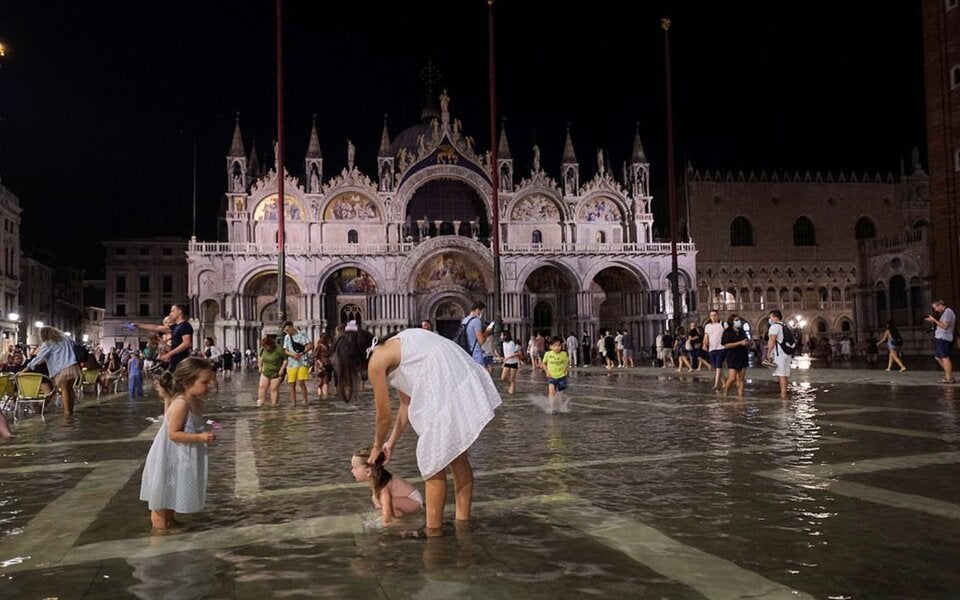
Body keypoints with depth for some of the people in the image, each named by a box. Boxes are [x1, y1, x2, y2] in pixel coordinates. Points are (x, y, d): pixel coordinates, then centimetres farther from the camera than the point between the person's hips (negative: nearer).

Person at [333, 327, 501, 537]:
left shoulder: (376, 362, -3)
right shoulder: (390, 350, 22)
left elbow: (384, 416, 5)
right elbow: (407, 403, 26)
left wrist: (376, 447, 23)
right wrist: (391, 443, 30)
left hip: (447, 385, -10)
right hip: (464, 381, 10)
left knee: (433, 463, 2)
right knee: (456, 456, 19)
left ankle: (433, 531, 11)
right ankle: (463, 521, 30)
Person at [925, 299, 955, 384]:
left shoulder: (948, 312, -13)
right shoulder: (945, 312, 18)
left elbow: (945, 326, -20)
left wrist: (934, 320, -14)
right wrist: (933, 322, 10)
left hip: (943, 338, -10)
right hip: (939, 338, 10)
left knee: (945, 358, -7)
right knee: (938, 357, 15)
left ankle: (949, 378, -3)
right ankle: (948, 374, 22)